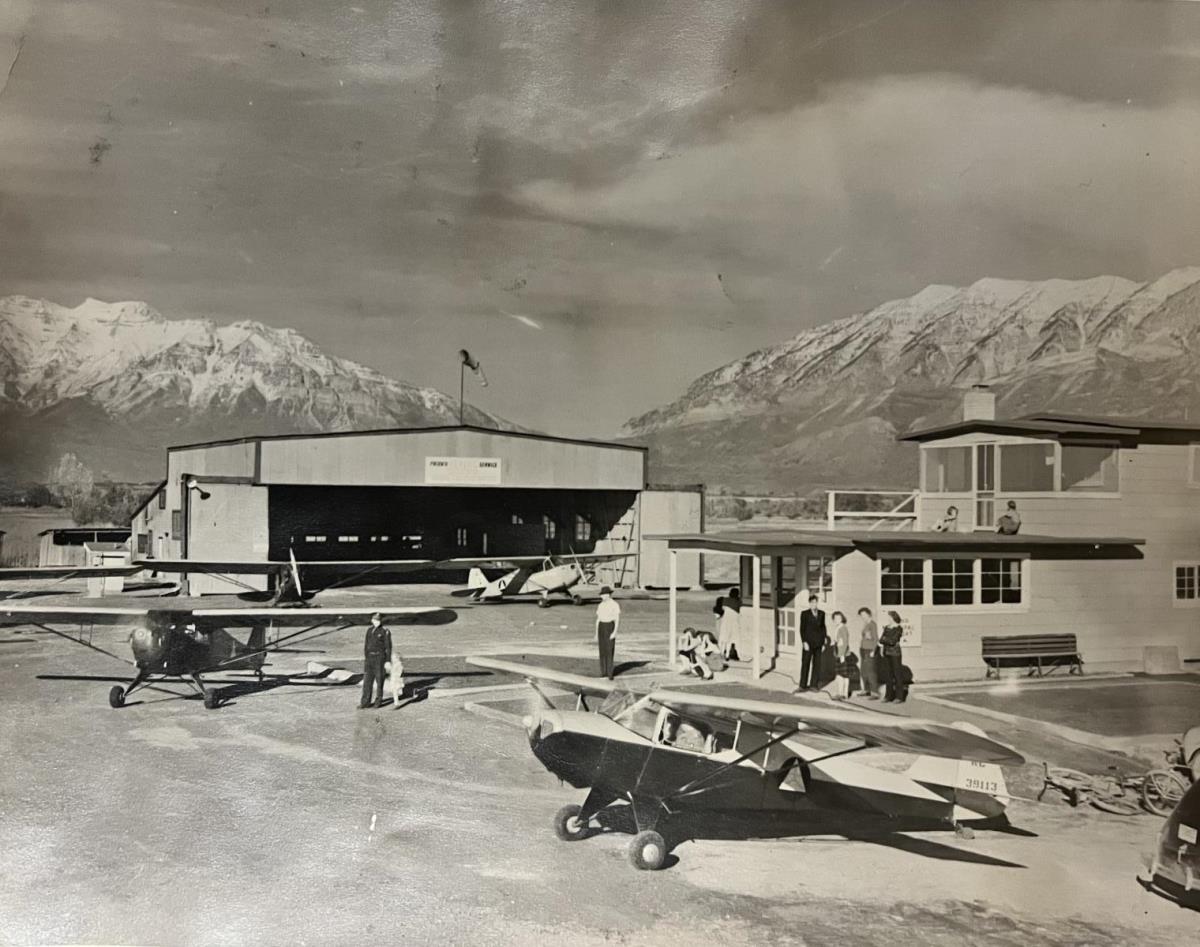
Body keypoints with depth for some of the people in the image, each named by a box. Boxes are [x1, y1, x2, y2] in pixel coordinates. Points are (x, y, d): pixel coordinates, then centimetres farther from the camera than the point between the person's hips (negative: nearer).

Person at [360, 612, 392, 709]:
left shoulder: (385, 631, -8)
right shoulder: (369, 629, 7)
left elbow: (388, 646, -7)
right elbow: (366, 643, 14)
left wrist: (387, 660, -10)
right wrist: (365, 656, 12)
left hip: (380, 657, -5)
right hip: (369, 657, 5)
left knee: (379, 679, 3)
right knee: (367, 679, 3)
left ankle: (378, 700, 16)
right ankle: (365, 702, 7)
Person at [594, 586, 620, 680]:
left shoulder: (615, 605, -9)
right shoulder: (600, 606, 9)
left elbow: (618, 620, -12)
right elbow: (598, 620, 12)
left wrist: (615, 632, -21)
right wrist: (596, 634, 10)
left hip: (610, 628, -5)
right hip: (601, 628, 5)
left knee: (609, 651, -9)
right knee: (602, 650, 5)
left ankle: (610, 674, -3)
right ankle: (603, 672, 14)